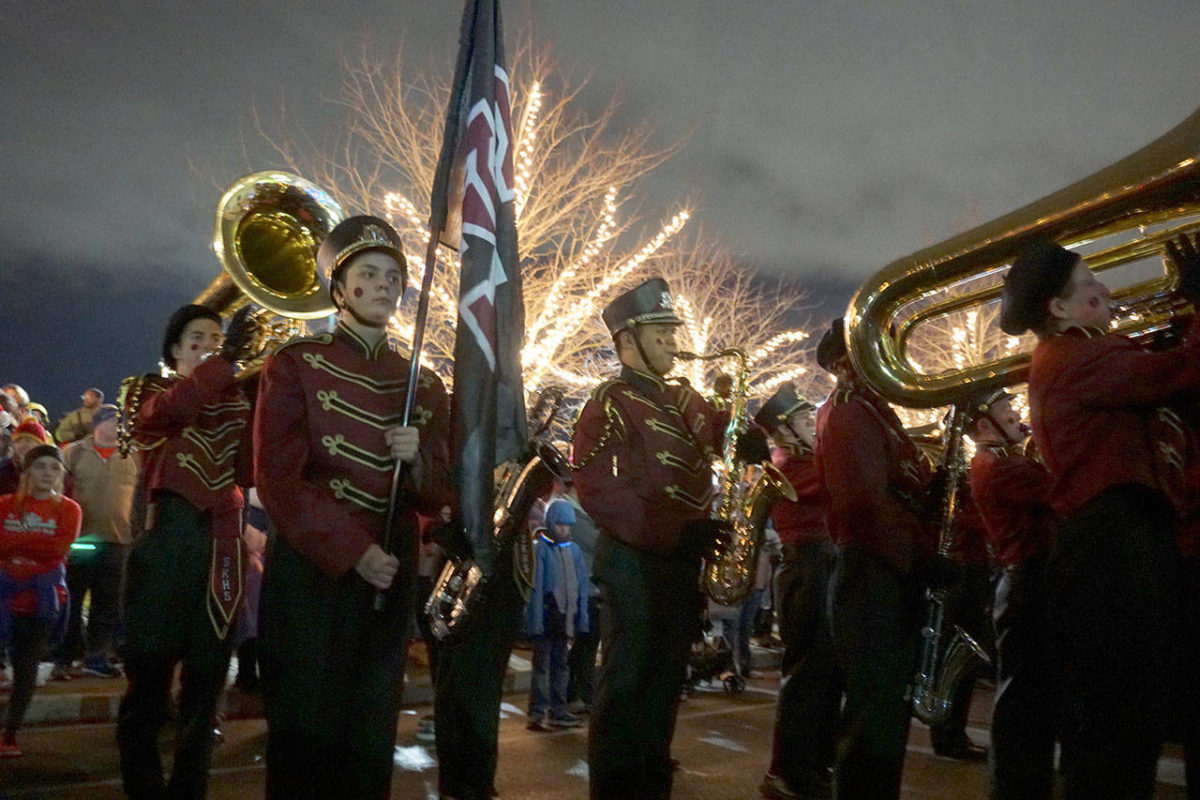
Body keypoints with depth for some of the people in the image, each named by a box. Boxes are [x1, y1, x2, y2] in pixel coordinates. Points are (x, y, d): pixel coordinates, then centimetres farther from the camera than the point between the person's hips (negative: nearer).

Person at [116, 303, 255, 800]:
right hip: (166, 541, -3)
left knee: (206, 678, 8)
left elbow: (252, 468, -1)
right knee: (149, 675, -1)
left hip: (220, 547, 3)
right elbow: (168, 410, -18)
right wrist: (226, 359, -30)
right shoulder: (149, 391, 10)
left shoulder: (234, 400, 16)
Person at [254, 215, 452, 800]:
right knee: (303, 732, 4)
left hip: (391, 572, 4)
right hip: (310, 566, -4)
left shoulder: (423, 385, 10)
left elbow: (438, 498, 9)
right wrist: (353, 551, -17)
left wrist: (417, 460, -14)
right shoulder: (296, 364, -2)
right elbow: (278, 478, -10)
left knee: (371, 736, 11)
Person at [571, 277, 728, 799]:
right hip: (634, 561, -7)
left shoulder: (685, 399, 17)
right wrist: (676, 531, -25)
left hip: (682, 561, 7)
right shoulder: (609, 403, -7)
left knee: (666, 682, 15)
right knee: (627, 683, -1)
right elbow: (598, 490, -18)